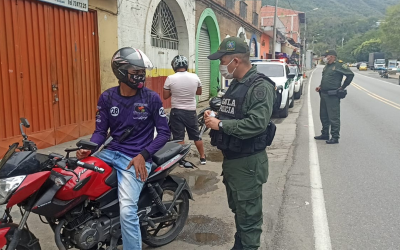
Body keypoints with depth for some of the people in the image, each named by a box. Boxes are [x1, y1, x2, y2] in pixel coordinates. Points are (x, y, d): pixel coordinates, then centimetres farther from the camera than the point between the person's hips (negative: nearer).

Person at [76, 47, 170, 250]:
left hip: (136, 158, -4)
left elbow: (164, 132, -3)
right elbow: (101, 130, 7)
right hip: (112, 152, 4)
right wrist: (89, 148, -15)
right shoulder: (107, 97, 4)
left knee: (127, 210, -21)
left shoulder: (151, 98, -5)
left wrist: (143, 155, -16)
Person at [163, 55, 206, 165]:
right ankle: (202, 158, 24)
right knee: (196, 135, 15)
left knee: (179, 138, 5)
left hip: (176, 111, -2)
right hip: (191, 111, 2)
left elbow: (165, 96, -4)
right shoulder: (195, 77, -5)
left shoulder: (170, 78, -11)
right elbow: (199, 92, 10)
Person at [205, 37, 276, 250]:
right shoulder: (235, 85, 13)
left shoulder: (260, 86, -16)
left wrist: (220, 124, -23)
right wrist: (215, 116, 1)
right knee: (237, 210, 23)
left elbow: (257, 123, -29)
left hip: (248, 161, -9)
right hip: (230, 158, 10)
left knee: (249, 215, 2)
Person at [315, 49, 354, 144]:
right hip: (323, 94, 9)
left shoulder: (339, 65, -9)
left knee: (333, 117, -6)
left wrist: (342, 87, -10)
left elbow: (350, 74, -11)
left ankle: (335, 137, 0)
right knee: (323, 116, 16)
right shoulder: (327, 66, 17)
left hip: (333, 96, -9)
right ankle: (325, 134, 28)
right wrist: (320, 86, 12)